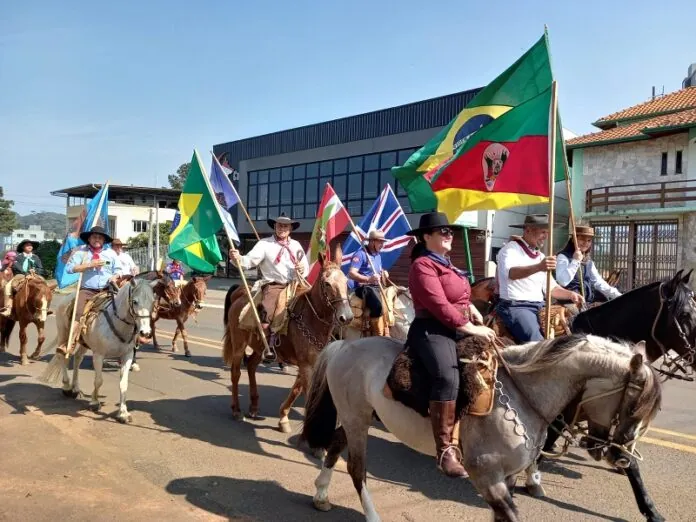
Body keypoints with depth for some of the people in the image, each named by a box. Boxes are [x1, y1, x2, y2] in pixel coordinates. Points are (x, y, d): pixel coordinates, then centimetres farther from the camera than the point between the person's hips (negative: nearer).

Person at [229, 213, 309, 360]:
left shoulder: (296, 245, 16)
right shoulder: (264, 244, 4)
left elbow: (306, 267, 19)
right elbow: (250, 261, -7)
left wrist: (302, 270, -5)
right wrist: (238, 258, -29)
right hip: (273, 286, -4)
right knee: (267, 312, -29)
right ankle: (268, 347, -16)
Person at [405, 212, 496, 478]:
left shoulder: (446, 263, 23)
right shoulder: (423, 265, -8)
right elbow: (439, 305, -19)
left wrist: (473, 311, 12)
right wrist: (471, 328, -19)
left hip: (458, 329, 10)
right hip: (432, 330, -10)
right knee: (448, 377, -33)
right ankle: (445, 450, -30)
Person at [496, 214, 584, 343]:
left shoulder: (540, 256, 20)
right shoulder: (511, 249, -3)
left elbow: (551, 287, 18)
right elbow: (511, 273, -25)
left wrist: (570, 294, -1)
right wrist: (538, 267, -41)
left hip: (539, 307, 7)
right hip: (515, 306, -7)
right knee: (536, 341, -31)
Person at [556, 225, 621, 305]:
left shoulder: (588, 261, 15)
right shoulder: (563, 257, -8)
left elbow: (598, 282, 12)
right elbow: (562, 282, -24)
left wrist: (618, 296, 1)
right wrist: (575, 261, -22)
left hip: (588, 300, 8)